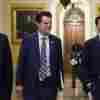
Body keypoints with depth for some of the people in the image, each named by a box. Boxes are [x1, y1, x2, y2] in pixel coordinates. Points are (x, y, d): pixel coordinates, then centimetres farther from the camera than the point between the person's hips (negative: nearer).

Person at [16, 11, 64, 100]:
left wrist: (60, 83, 5)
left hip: (50, 84, 2)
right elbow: (21, 62, 0)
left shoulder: (56, 41, 4)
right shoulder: (28, 39, -1)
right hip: (31, 85, -1)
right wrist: (19, 83, -2)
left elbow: (59, 63, 8)